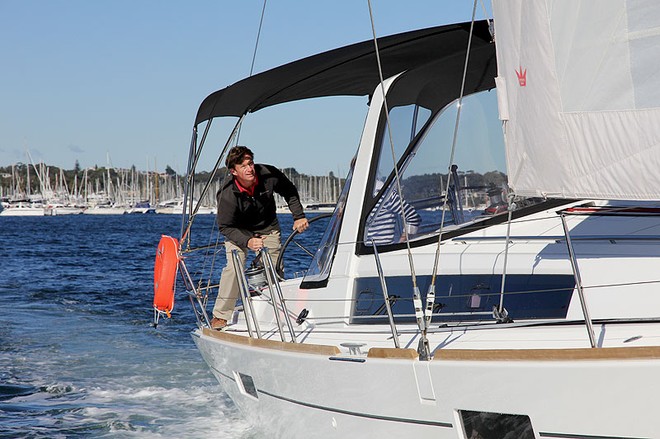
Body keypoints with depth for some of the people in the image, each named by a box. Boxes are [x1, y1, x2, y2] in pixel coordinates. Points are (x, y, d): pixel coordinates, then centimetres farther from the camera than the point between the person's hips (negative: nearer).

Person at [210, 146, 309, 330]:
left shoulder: (269, 175, -23)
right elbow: (225, 227, -22)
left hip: (268, 228, 3)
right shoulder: (227, 194, -30)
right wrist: (247, 241, -36)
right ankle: (220, 316, -14)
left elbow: (290, 192, -2)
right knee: (234, 266, -22)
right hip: (239, 230, -3)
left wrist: (299, 216, -7)